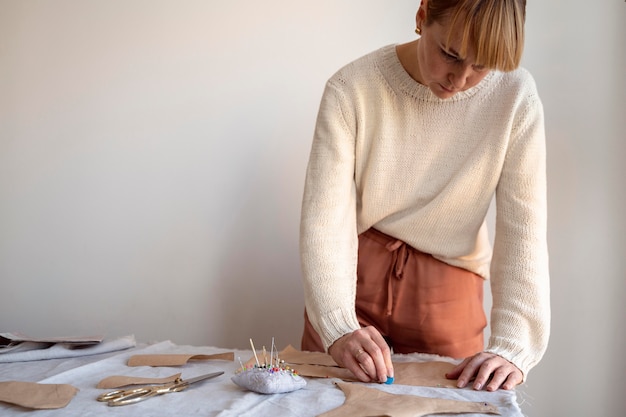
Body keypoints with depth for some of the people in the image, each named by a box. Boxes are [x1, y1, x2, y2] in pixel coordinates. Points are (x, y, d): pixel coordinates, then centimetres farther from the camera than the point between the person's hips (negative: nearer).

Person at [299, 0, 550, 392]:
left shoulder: (516, 97, -15)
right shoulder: (351, 89, -17)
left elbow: (523, 231, -15)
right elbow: (325, 218, -21)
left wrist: (512, 346, -24)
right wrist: (338, 327, -34)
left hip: (447, 289, 1)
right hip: (352, 275, 0)